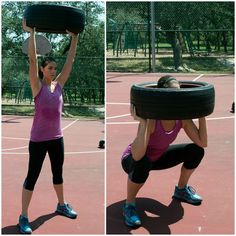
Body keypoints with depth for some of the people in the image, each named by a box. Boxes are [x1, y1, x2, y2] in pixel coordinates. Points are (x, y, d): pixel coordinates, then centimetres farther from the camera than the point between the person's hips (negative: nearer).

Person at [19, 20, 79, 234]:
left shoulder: (59, 84, 4)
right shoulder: (37, 86, -8)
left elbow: (70, 60, 5)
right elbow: (32, 59, -17)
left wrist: (74, 37, 4)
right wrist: (31, 33, -19)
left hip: (57, 137, 5)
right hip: (39, 139, -5)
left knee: (58, 173, 20)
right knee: (32, 176, 1)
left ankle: (62, 205, 38)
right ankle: (24, 217, 10)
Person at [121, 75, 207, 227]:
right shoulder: (151, 118, -36)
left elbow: (202, 143, -18)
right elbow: (138, 156, -46)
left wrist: (201, 116, -21)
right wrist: (142, 123, -51)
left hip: (158, 157, 6)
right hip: (132, 159, -6)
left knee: (196, 151, -7)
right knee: (143, 163, -41)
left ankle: (181, 190, 17)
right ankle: (129, 205, -14)